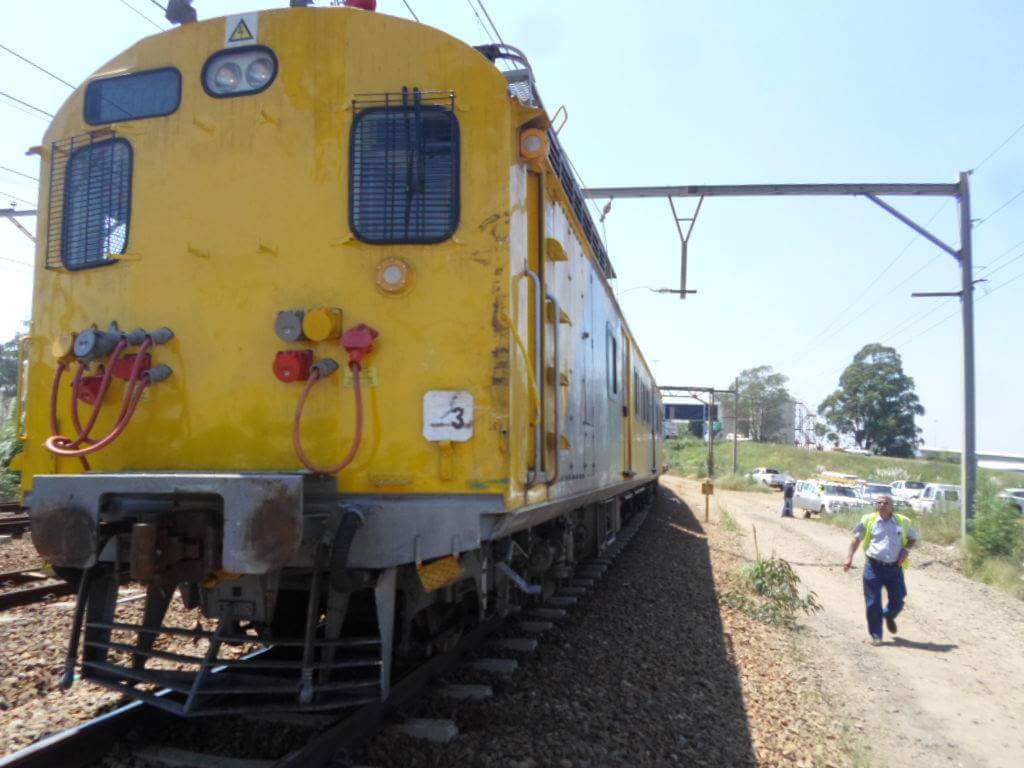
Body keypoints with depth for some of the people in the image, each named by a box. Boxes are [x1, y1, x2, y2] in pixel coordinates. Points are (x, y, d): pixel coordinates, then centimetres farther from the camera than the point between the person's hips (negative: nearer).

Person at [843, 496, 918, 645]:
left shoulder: (903, 522, 6)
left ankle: (889, 616, 43)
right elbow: (857, 538, 11)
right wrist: (850, 557, 3)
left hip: (894, 568, 1)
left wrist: (906, 550, -2)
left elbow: (913, 539, 18)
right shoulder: (869, 520, 3)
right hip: (873, 567, -1)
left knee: (898, 601, 8)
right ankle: (876, 635, 10)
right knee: (873, 603, -2)